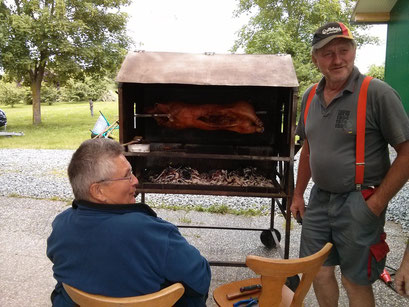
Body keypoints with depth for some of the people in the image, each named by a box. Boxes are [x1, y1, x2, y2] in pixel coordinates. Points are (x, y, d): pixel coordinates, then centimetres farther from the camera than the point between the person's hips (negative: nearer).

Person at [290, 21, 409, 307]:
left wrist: (377, 203, -14)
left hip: (359, 202, -5)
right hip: (320, 199, 5)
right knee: (319, 271, 15)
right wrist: (298, 194, 16)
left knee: (356, 280, 9)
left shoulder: (377, 93, -13)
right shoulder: (310, 97, 5)